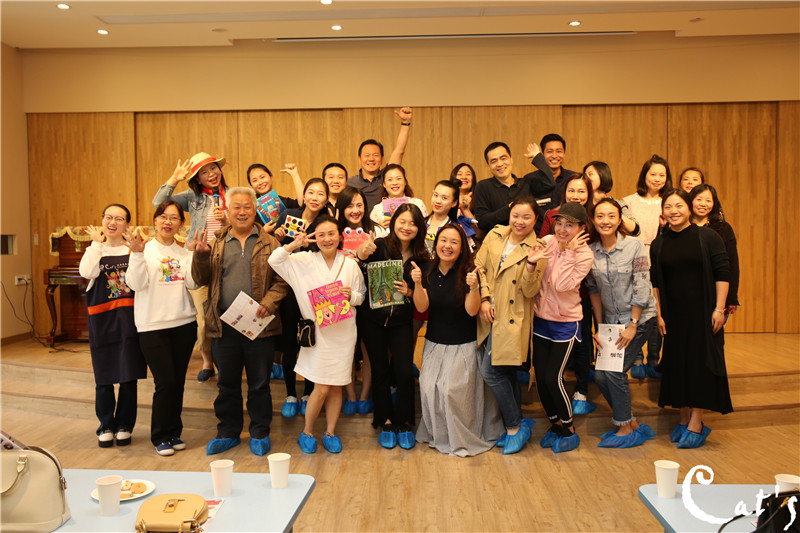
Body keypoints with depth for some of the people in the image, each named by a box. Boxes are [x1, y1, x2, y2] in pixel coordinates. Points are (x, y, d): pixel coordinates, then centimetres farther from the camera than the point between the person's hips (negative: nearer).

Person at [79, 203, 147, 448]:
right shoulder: (94, 250, 7)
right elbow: (87, 272, -15)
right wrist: (98, 243, -9)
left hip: (129, 319, 0)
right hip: (102, 320, 1)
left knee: (129, 375, 5)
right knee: (104, 376, 6)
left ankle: (124, 425, 21)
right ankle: (106, 426, 23)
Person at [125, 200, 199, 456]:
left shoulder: (184, 250, 8)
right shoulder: (144, 248, -1)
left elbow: (192, 283, -4)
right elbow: (136, 284, -11)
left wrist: (192, 253, -10)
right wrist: (137, 253, -21)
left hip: (184, 323, 3)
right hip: (152, 325, -3)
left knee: (178, 381, 8)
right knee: (165, 382, -5)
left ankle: (174, 432, 24)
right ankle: (161, 436, 13)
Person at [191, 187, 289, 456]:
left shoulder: (269, 243, 4)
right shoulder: (217, 243, 10)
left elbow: (282, 279, -1)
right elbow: (201, 279, 8)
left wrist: (269, 302, -16)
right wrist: (200, 255, -8)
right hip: (223, 325, 2)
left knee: (259, 384, 8)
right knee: (227, 383, 14)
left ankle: (260, 433, 24)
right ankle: (228, 432, 30)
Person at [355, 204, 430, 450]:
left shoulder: (421, 258, -1)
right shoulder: (380, 246, -9)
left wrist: (409, 291, -14)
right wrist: (361, 255, -39)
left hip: (402, 321, 2)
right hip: (373, 318, -1)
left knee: (404, 372, -4)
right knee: (380, 371, 8)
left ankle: (404, 423, 16)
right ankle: (385, 422, 25)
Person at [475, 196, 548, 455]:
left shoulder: (537, 249, -5)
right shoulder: (495, 235, 6)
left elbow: (529, 291, -12)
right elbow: (479, 266, 6)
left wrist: (531, 265, -28)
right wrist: (484, 298, -3)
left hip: (512, 319, -5)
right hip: (489, 314, 5)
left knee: (491, 371, -9)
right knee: (506, 373, 13)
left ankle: (515, 427, 8)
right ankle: (515, 427, 27)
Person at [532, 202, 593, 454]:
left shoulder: (584, 254, -11)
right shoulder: (547, 242, -4)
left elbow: (562, 285, -25)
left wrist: (568, 251, -22)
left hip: (566, 322, -4)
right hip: (540, 318, 4)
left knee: (553, 378, -5)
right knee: (540, 377, 8)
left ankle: (569, 430, 18)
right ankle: (555, 423, 31)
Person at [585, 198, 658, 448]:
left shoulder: (634, 245, -13)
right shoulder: (590, 251, -1)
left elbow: (641, 288, -13)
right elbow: (594, 290, 6)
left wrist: (632, 325, -14)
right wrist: (600, 326, 4)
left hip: (639, 317, -5)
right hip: (611, 320, 5)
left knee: (614, 370, -12)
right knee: (601, 375, -1)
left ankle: (627, 429, 7)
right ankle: (632, 423, 19)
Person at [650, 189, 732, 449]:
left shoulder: (708, 237, -3)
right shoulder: (658, 244, 6)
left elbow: (722, 274, -5)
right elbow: (655, 283, 9)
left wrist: (719, 309, -11)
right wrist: (658, 314, 3)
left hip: (703, 313, -3)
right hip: (673, 315, 4)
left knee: (701, 363, -3)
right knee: (677, 364, 7)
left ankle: (696, 424, 4)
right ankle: (683, 420, 20)